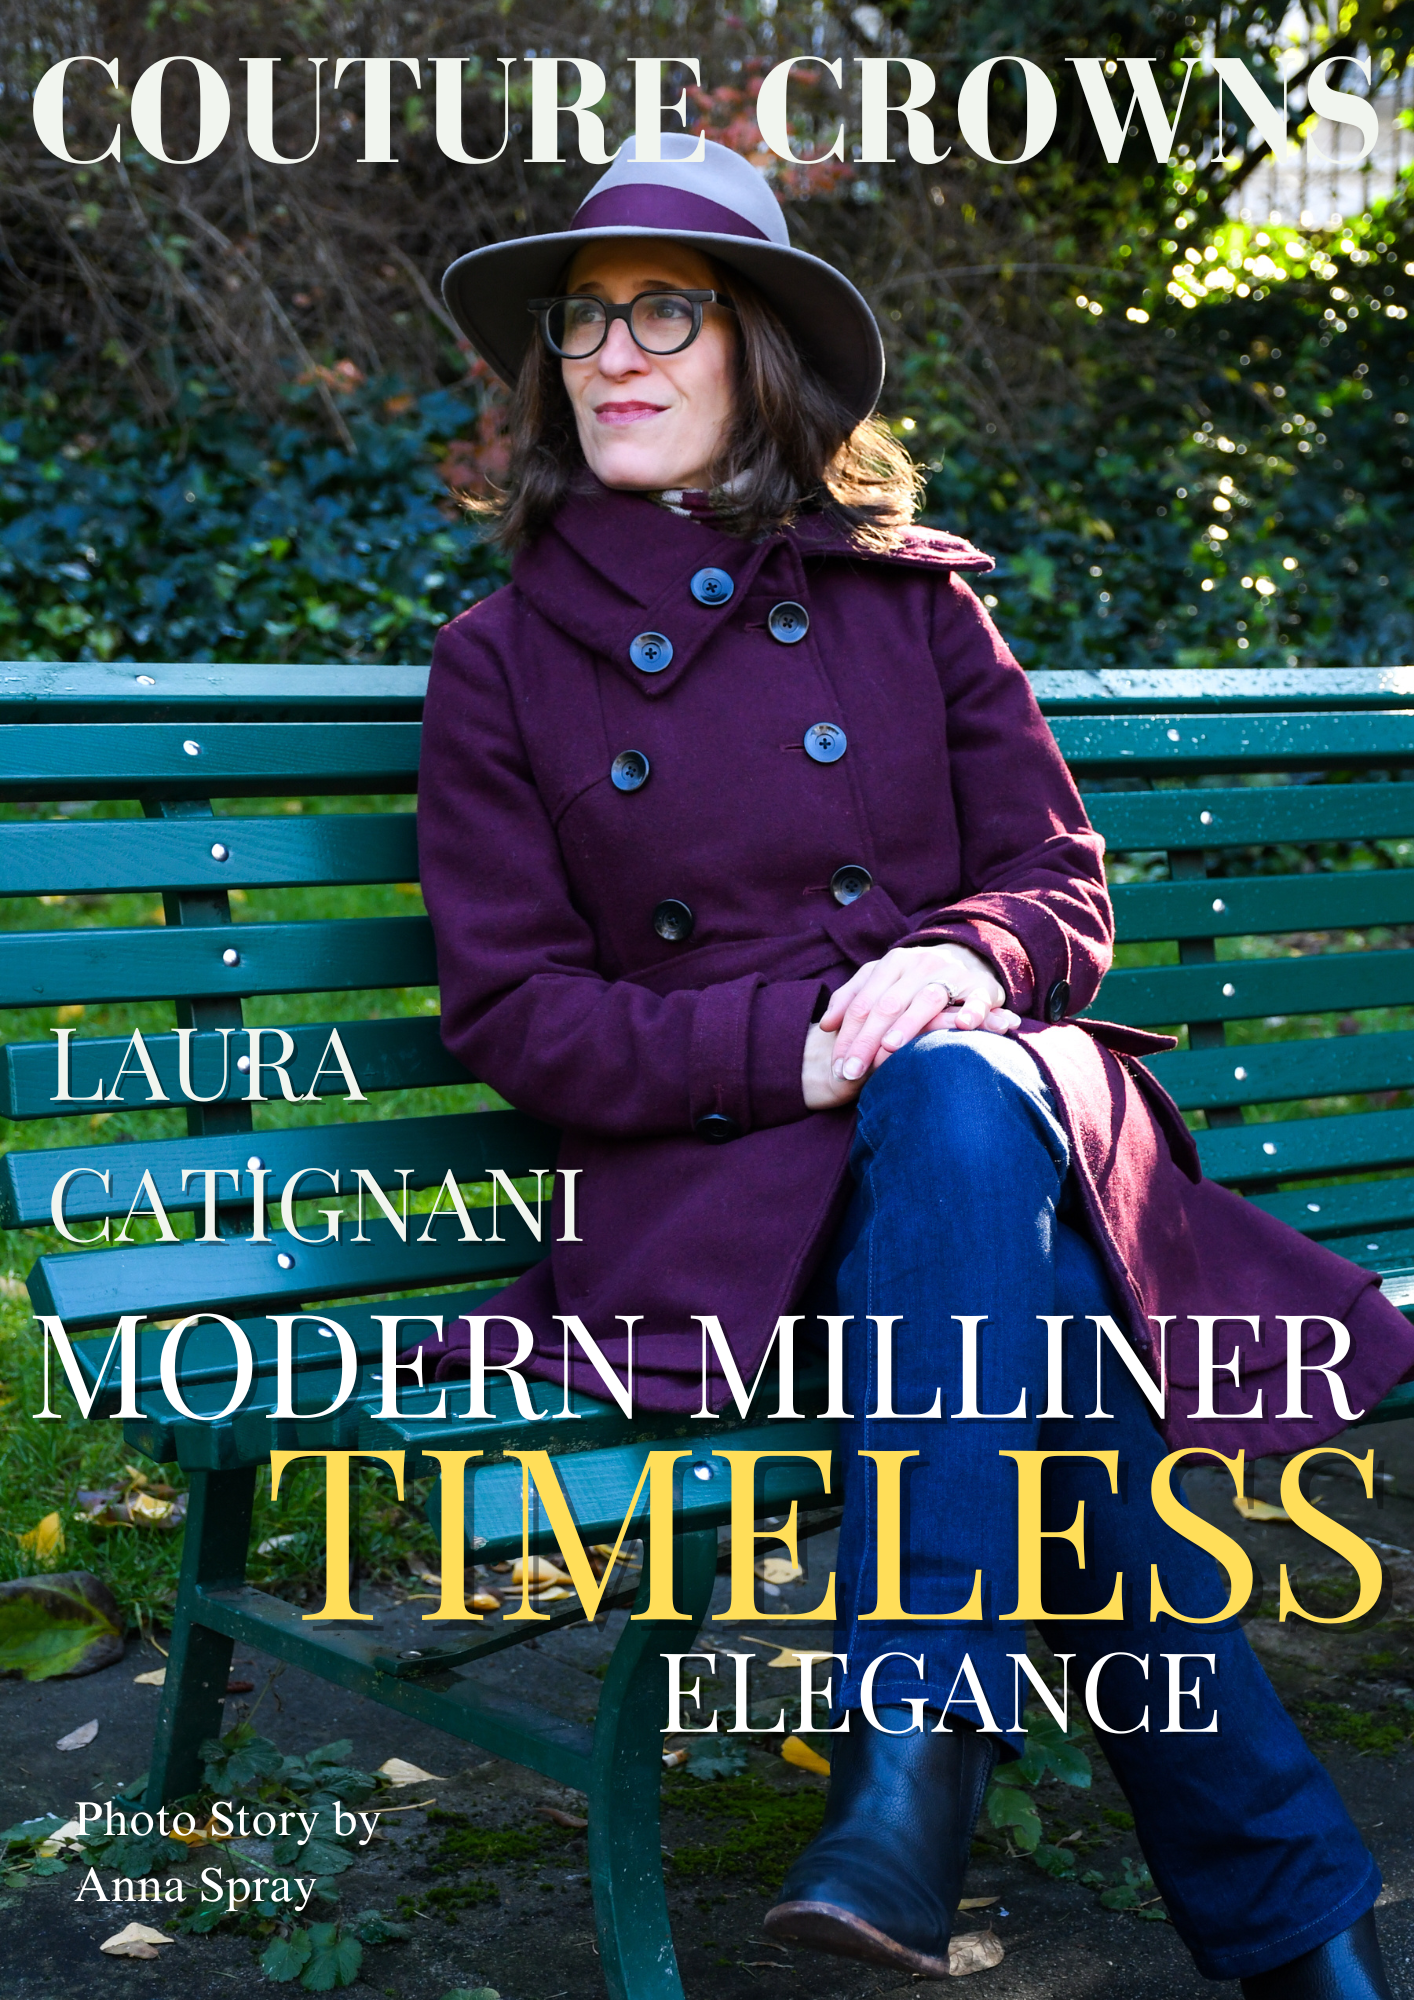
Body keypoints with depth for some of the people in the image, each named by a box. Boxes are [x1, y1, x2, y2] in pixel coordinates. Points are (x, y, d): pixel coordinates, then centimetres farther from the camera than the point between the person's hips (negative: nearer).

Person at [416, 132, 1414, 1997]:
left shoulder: (910, 603, 12)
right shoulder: (504, 660, 8)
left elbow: (1063, 884, 10)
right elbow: (511, 1006, 2)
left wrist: (960, 963, -16)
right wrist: (787, 1043, -14)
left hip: (980, 1102, 1)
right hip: (710, 1181, -1)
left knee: (962, 1100, -39)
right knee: (1051, 1333, -35)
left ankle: (914, 1754, -40)